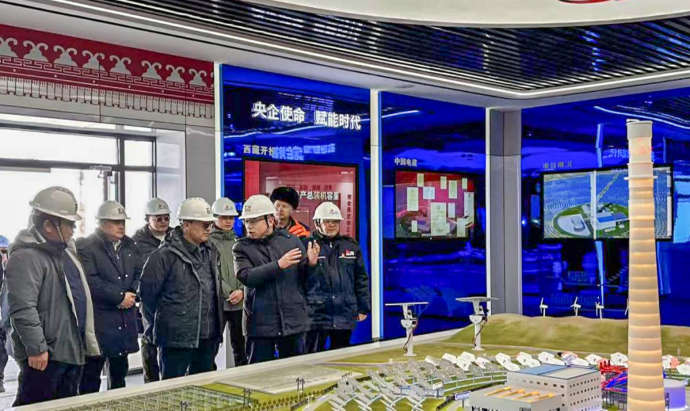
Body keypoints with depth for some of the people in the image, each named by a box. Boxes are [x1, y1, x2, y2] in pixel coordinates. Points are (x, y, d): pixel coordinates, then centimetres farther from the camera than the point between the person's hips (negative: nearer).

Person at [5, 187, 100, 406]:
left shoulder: (64, 250, 16)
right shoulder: (26, 257, -17)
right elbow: (22, 309, -24)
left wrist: (85, 341, 23)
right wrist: (36, 348, -26)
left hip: (72, 350, 10)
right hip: (45, 354, -9)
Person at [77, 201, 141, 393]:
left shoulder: (130, 245, 13)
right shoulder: (86, 246, -8)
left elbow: (139, 274, 12)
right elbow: (90, 281, -17)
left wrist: (133, 294, -8)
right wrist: (120, 296, -17)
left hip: (125, 318, 7)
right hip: (98, 319, -7)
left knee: (119, 372, 17)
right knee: (91, 374, -2)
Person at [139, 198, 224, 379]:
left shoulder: (210, 252, 10)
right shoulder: (166, 254, -13)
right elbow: (147, 290, -9)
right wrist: (162, 320, 3)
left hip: (208, 337, 7)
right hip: (177, 337, -7)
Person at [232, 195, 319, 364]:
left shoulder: (291, 241, 5)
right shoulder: (242, 248, 1)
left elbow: (306, 277, 9)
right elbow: (246, 276, -16)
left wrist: (311, 263, -13)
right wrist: (278, 265, -22)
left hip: (293, 321, 1)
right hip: (260, 323, -1)